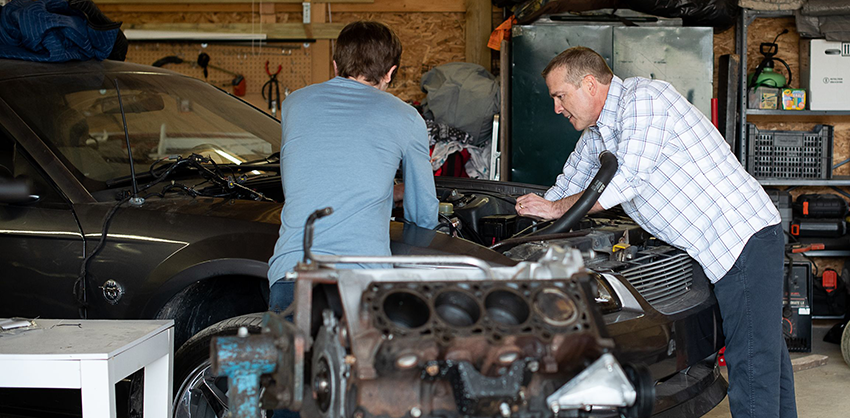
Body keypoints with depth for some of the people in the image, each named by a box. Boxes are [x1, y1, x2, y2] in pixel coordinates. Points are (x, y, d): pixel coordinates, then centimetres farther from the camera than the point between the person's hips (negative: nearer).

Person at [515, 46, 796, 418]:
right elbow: (567, 187, 28)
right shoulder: (594, 134, 16)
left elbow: (627, 181, -20)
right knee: (767, 350, 15)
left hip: (746, 237, -10)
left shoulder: (643, 97, -14)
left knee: (751, 362, -10)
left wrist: (556, 208, -11)